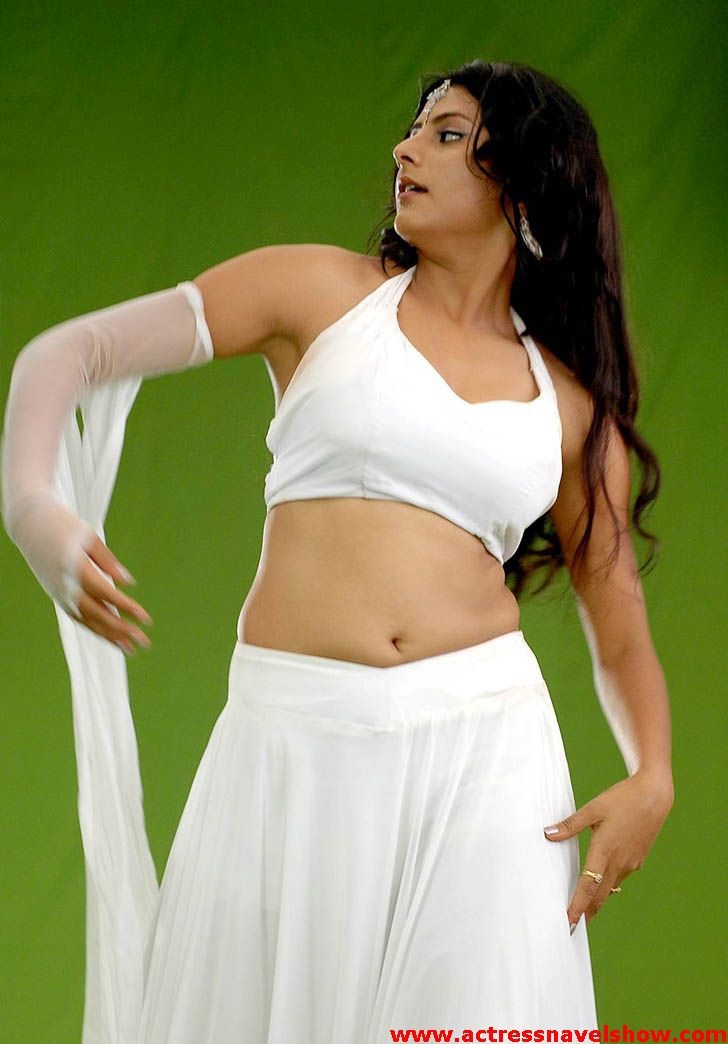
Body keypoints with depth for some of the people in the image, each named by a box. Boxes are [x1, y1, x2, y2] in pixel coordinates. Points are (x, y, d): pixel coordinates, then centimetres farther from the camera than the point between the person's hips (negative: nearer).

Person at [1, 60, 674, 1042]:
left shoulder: (571, 401, 11)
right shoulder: (325, 291, 6)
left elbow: (619, 625, 15)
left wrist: (652, 777, -3)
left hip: (482, 746, 1)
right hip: (294, 740, -1)